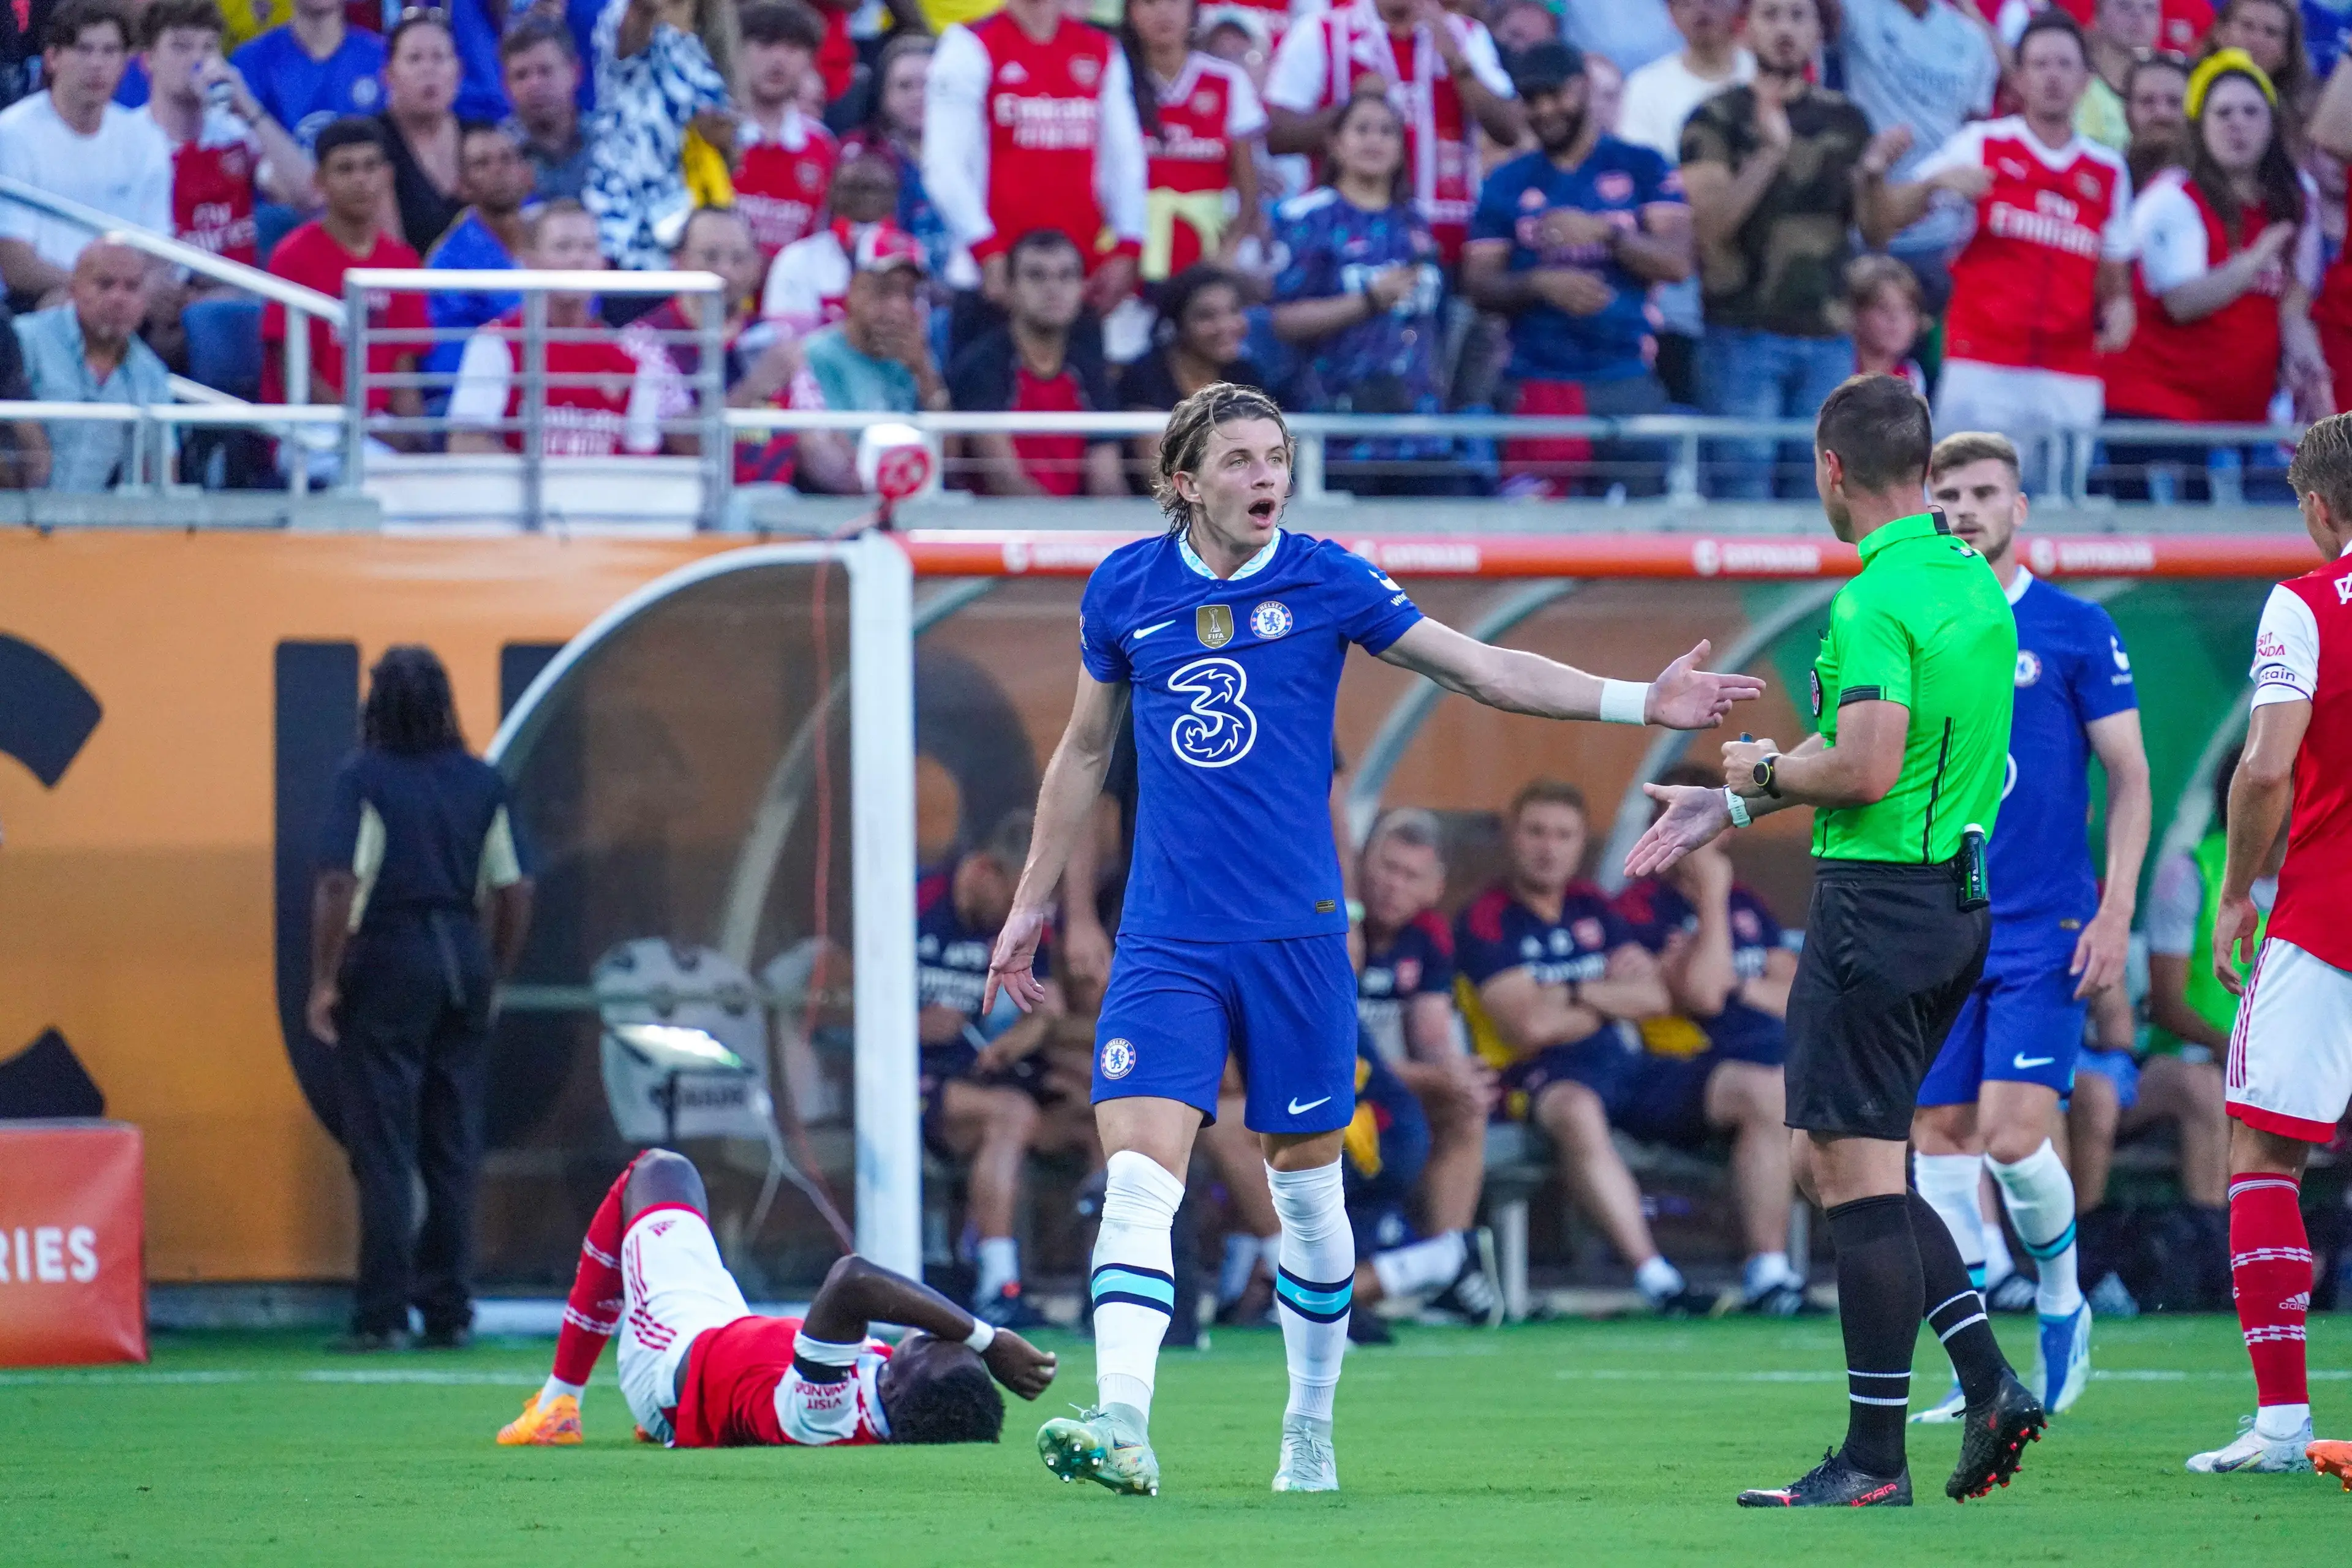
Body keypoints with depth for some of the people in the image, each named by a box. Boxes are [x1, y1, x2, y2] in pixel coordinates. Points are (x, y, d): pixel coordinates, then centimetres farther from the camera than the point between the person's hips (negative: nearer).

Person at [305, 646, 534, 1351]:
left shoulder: (365, 779, -9)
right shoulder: (483, 783, 5)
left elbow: (339, 884, -16)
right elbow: (514, 891, 6)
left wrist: (324, 982, -11)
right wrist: (494, 975, 17)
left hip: (388, 958, -5)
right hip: (464, 957, 5)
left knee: (383, 1148, -2)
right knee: (455, 1150, 10)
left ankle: (383, 1313, -5)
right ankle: (449, 1309, 12)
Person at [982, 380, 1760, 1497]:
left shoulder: (1325, 583, -1)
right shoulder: (1126, 589, 4)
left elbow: (1484, 669, 0)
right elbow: (1084, 752, 17)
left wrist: (1640, 701, -9)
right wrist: (1031, 903, 20)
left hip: (1295, 938, 0)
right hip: (1165, 941, 0)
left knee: (1305, 1184, 7)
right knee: (1139, 1173, -15)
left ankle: (1310, 1432, 22)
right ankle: (1122, 1428, -23)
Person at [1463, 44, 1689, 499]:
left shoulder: (1643, 168, 8)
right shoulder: (1508, 184, 12)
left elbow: (1676, 262, -1)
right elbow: (1477, 282, 7)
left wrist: (1603, 232, -13)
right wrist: (1541, 284, -11)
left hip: (1627, 381, 0)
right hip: (1540, 384, 0)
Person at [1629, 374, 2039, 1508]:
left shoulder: (1877, 597, -16)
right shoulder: (1974, 583, 13)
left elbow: (1866, 770, -25)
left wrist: (1765, 769, -4)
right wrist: (1731, 809, 26)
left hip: (1877, 902, -9)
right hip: (1956, 899, 9)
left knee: (1856, 1172, -4)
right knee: (1831, 1161, 17)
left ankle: (1873, 1460, -3)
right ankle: (1990, 1384, 8)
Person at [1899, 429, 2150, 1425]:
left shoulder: (2075, 630, -1)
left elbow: (2129, 778, 0)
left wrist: (2115, 913, -8)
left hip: (2045, 931, -4)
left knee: (2013, 1137, -14)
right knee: (1940, 1143, 0)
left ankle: (2062, 1301, 12)